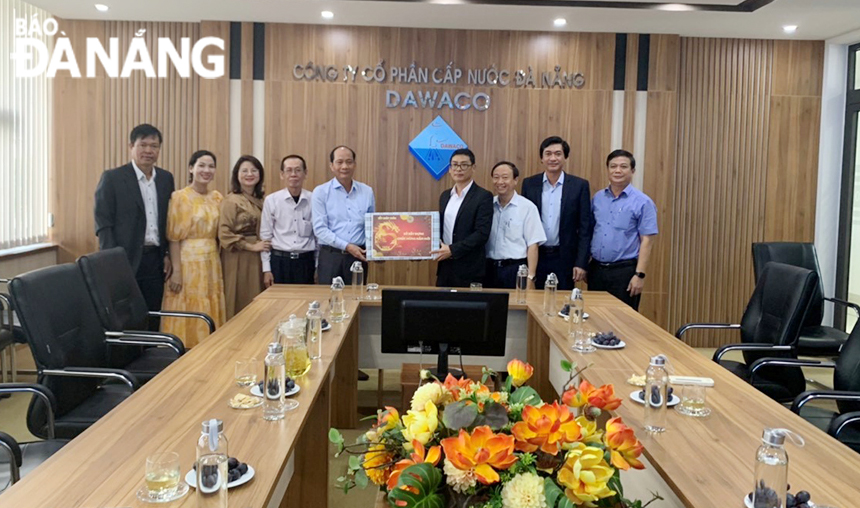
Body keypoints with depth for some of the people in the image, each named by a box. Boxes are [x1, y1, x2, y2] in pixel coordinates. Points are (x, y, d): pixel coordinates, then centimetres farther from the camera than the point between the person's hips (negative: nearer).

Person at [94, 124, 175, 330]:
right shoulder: (112, 178, -4)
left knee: (152, 321, 8)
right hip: (125, 260, -4)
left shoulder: (166, 178, 10)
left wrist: (167, 255, 7)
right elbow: (103, 224, -7)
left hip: (156, 261, 4)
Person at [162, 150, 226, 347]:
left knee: (209, 316, 8)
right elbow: (174, 237, -10)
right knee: (186, 314, -1)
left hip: (212, 263, 5)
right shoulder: (180, 197, -6)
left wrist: (218, 263, 9)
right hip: (188, 262, -5)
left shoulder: (218, 198, 10)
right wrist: (176, 271, -15)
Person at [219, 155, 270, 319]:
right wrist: (251, 246, -14)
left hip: (257, 259, 7)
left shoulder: (260, 201, 12)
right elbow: (224, 234, -14)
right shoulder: (231, 200, -9)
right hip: (238, 259, -6)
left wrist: (264, 245, 5)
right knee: (238, 305, -1)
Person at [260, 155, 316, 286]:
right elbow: (265, 236, 2)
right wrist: (266, 270, 0)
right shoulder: (271, 200, -1)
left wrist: (318, 267, 6)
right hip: (279, 261, -1)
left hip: (306, 262, 1)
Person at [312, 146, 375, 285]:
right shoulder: (320, 192, -1)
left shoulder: (367, 192, 8)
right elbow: (320, 229, -7)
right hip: (330, 256, -2)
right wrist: (347, 246, -15)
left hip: (359, 256, 3)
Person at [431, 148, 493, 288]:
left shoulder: (483, 197, -8)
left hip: (469, 271, -6)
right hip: (445, 267, 6)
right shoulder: (445, 195, 14)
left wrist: (452, 250, -19)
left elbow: (482, 234, -16)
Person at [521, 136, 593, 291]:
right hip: (535, 257, 1)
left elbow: (585, 228, -1)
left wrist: (581, 263, -7)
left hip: (565, 259, -1)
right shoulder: (529, 184, 4)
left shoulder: (580, 185, 0)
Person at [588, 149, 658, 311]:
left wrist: (640, 275, -14)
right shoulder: (597, 198, 8)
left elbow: (647, 241, -9)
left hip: (624, 271, -4)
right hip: (596, 269, 4)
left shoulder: (642, 202, -6)